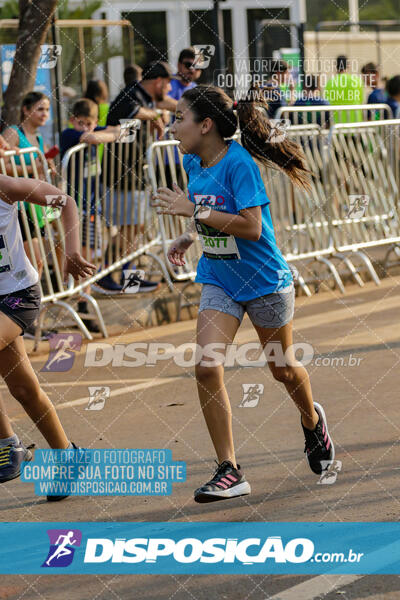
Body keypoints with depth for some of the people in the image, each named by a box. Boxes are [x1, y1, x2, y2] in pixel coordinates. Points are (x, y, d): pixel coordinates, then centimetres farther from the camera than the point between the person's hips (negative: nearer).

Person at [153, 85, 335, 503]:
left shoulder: (239, 163, -22)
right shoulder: (192, 163, 0)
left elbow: (251, 226, -29)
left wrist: (195, 210, -28)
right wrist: (188, 238, 5)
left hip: (264, 280, -5)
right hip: (219, 281, 6)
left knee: (283, 370, 13)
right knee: (207, 367, -13)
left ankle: (312, 420, 48)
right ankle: (229, 472, -8)